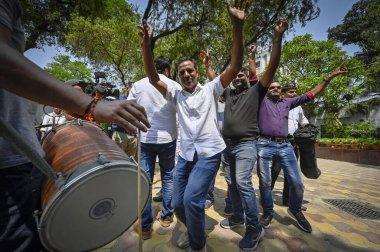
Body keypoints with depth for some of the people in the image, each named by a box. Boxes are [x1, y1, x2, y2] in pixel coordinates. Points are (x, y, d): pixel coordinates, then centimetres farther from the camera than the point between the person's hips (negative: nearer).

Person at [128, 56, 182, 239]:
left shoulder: (138, 85, 3)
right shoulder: (174, 85, -1)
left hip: (145, 139, 1)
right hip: (168, 138, 0)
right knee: (168, 177, 16)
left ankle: (145, 227, 16)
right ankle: (166, 216, 28)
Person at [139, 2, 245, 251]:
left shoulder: (210, 90, 4)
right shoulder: (176, 96, 11)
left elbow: (235, 66, -6)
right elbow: (153, 78, 1)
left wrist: (238, 27, -17)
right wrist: (146, 45, -11)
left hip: (208, 154, -4)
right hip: (185, 155, 4)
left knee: (191, 199, -17)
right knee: (178, 204, 11)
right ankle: (193, 229, 45)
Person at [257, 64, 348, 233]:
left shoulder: (287, 102, 20)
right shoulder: (262, 101, 9)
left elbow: (312, 94, 23)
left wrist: (330, 77, 21)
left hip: (285, 145, 4)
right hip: (265, 145, -3)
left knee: (297, 182, 4)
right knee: (265, 182, 3)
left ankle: (295, 210, 31)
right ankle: (268, 212, 25)